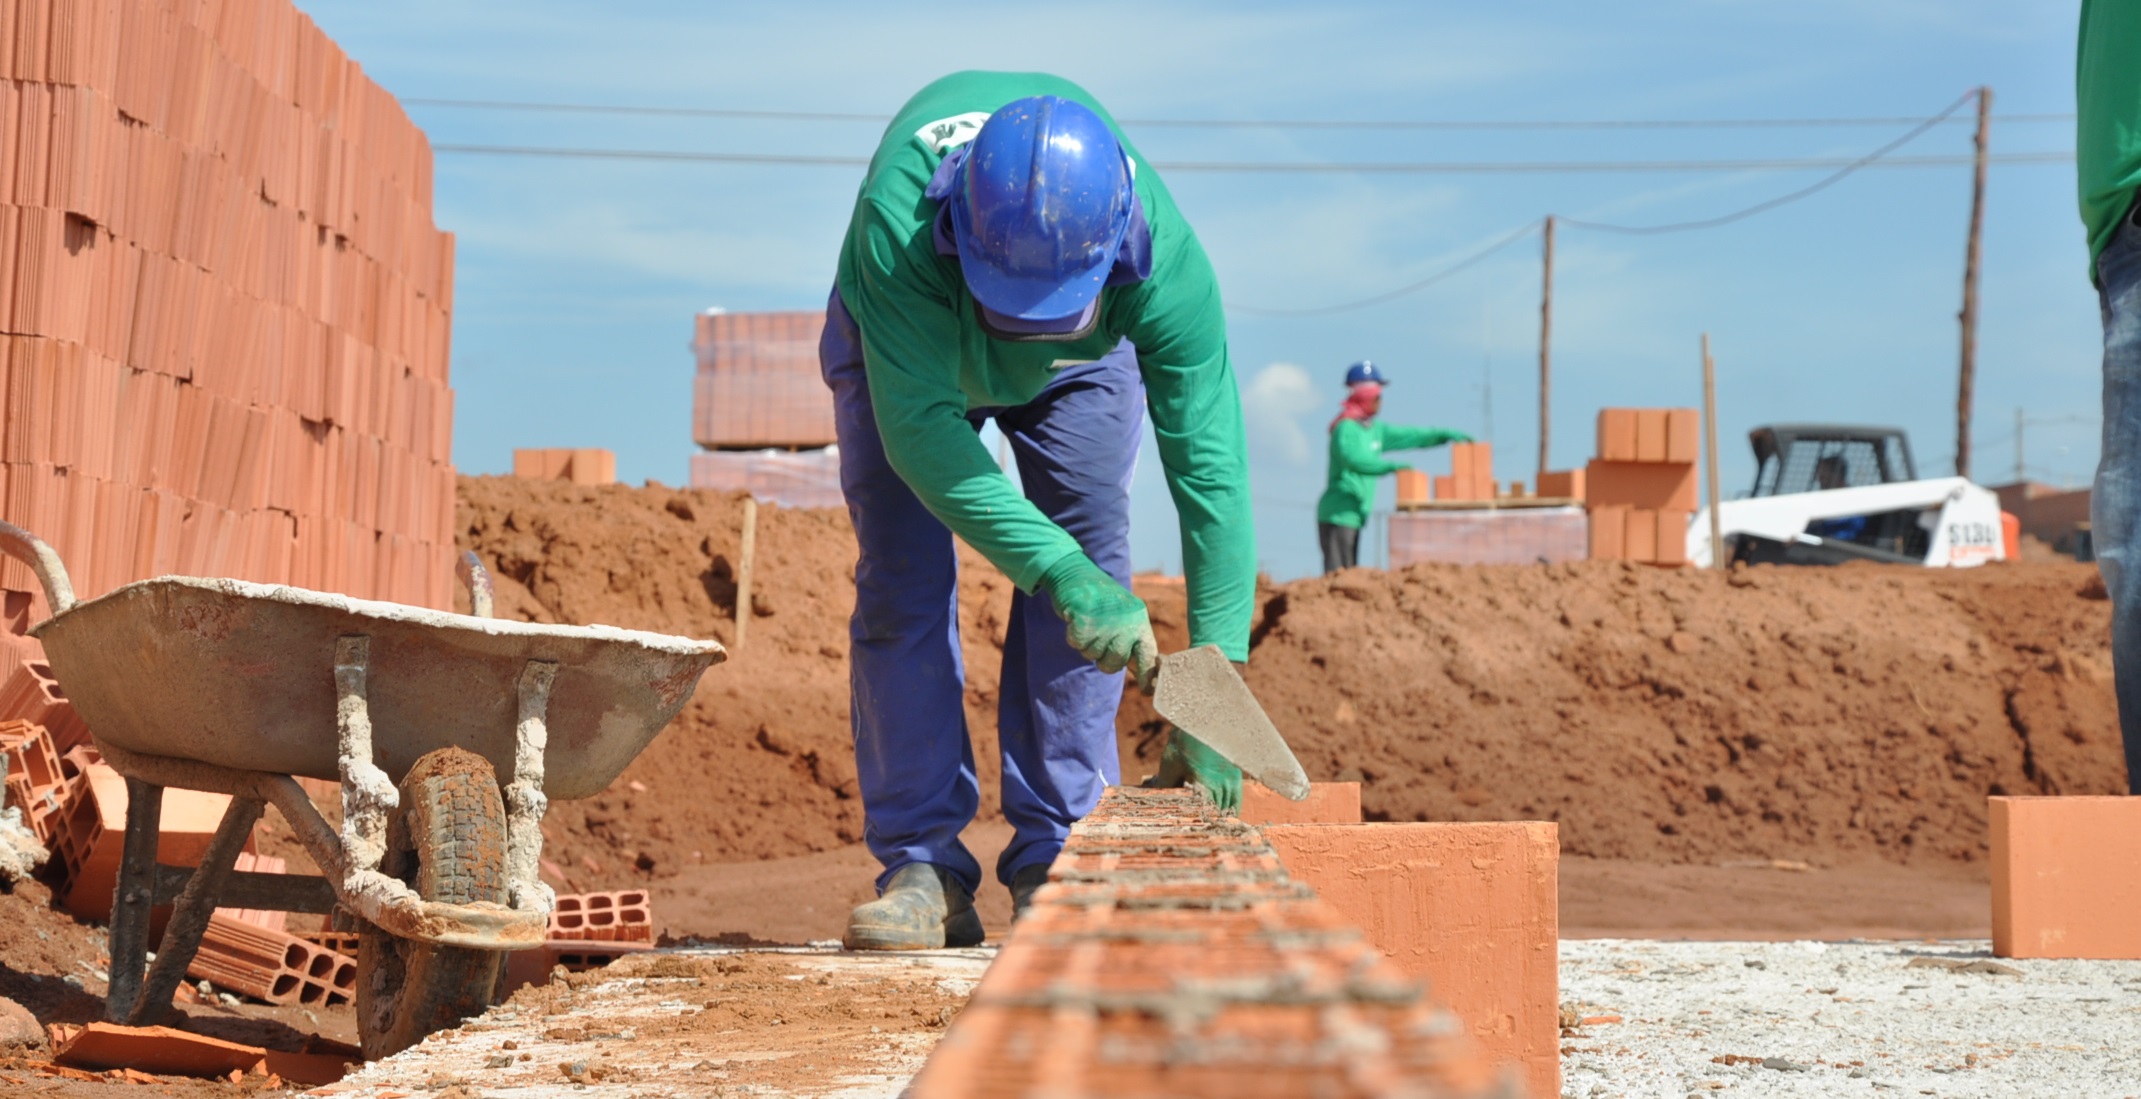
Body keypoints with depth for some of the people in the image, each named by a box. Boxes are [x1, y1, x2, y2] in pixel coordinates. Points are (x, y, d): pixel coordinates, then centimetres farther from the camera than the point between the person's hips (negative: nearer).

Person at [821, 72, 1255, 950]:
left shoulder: (1164, 259, -42)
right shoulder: (898, 225, -47)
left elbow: (1211, 469, -40)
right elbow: (919, 427, -46)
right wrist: (1060, 570, -56)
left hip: (1080, 362, 1)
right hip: (906, 346, -1)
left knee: (1090, 542, -15)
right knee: (901, 573, -12)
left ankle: (1056, 864, -7)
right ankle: (921, 869, -7)